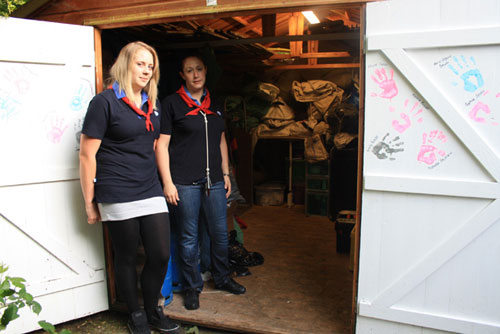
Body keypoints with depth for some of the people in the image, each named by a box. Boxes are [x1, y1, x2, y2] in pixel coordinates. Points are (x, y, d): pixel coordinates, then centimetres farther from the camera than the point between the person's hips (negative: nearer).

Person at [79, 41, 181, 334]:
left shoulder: (152, 104, 14)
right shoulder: (105, 102, -6)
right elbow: (87, 155, -8)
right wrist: (90, 203, -7)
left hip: (151, 193, 6)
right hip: (118, 197, -6)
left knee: (161, 255, 6)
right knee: (127, 258, 8)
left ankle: (153, 310, 29)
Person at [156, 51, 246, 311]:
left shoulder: (214, 104, 13)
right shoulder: (171, 103, -3)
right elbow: (162, 145, -6)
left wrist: (225, 174, 15)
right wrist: (167, 182, -11)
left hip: (214, 180, 5)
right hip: (184, 182, -5)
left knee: (220, 233, 12)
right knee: (188, 238, 6)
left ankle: (222, 278, 33)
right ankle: (192, 287, 24)